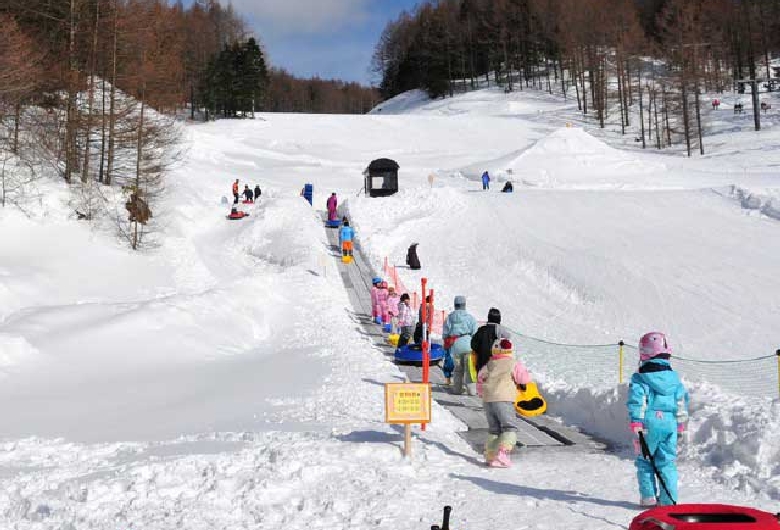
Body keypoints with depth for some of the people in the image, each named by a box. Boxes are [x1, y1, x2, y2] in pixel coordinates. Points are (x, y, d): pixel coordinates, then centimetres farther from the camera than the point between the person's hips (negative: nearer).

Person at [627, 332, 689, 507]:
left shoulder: (639, 378, -5)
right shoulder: (674, 378, 9)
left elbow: (636, 403, -10)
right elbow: (682, 402, 14)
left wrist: (636, 425, -7)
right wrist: (681, 424, 22)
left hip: (649, 423, -3)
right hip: (670, 423, 3)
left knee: (645, 460, 10)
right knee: (668, 463, 8)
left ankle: (648, 497, 10)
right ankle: (669, 499, 5)